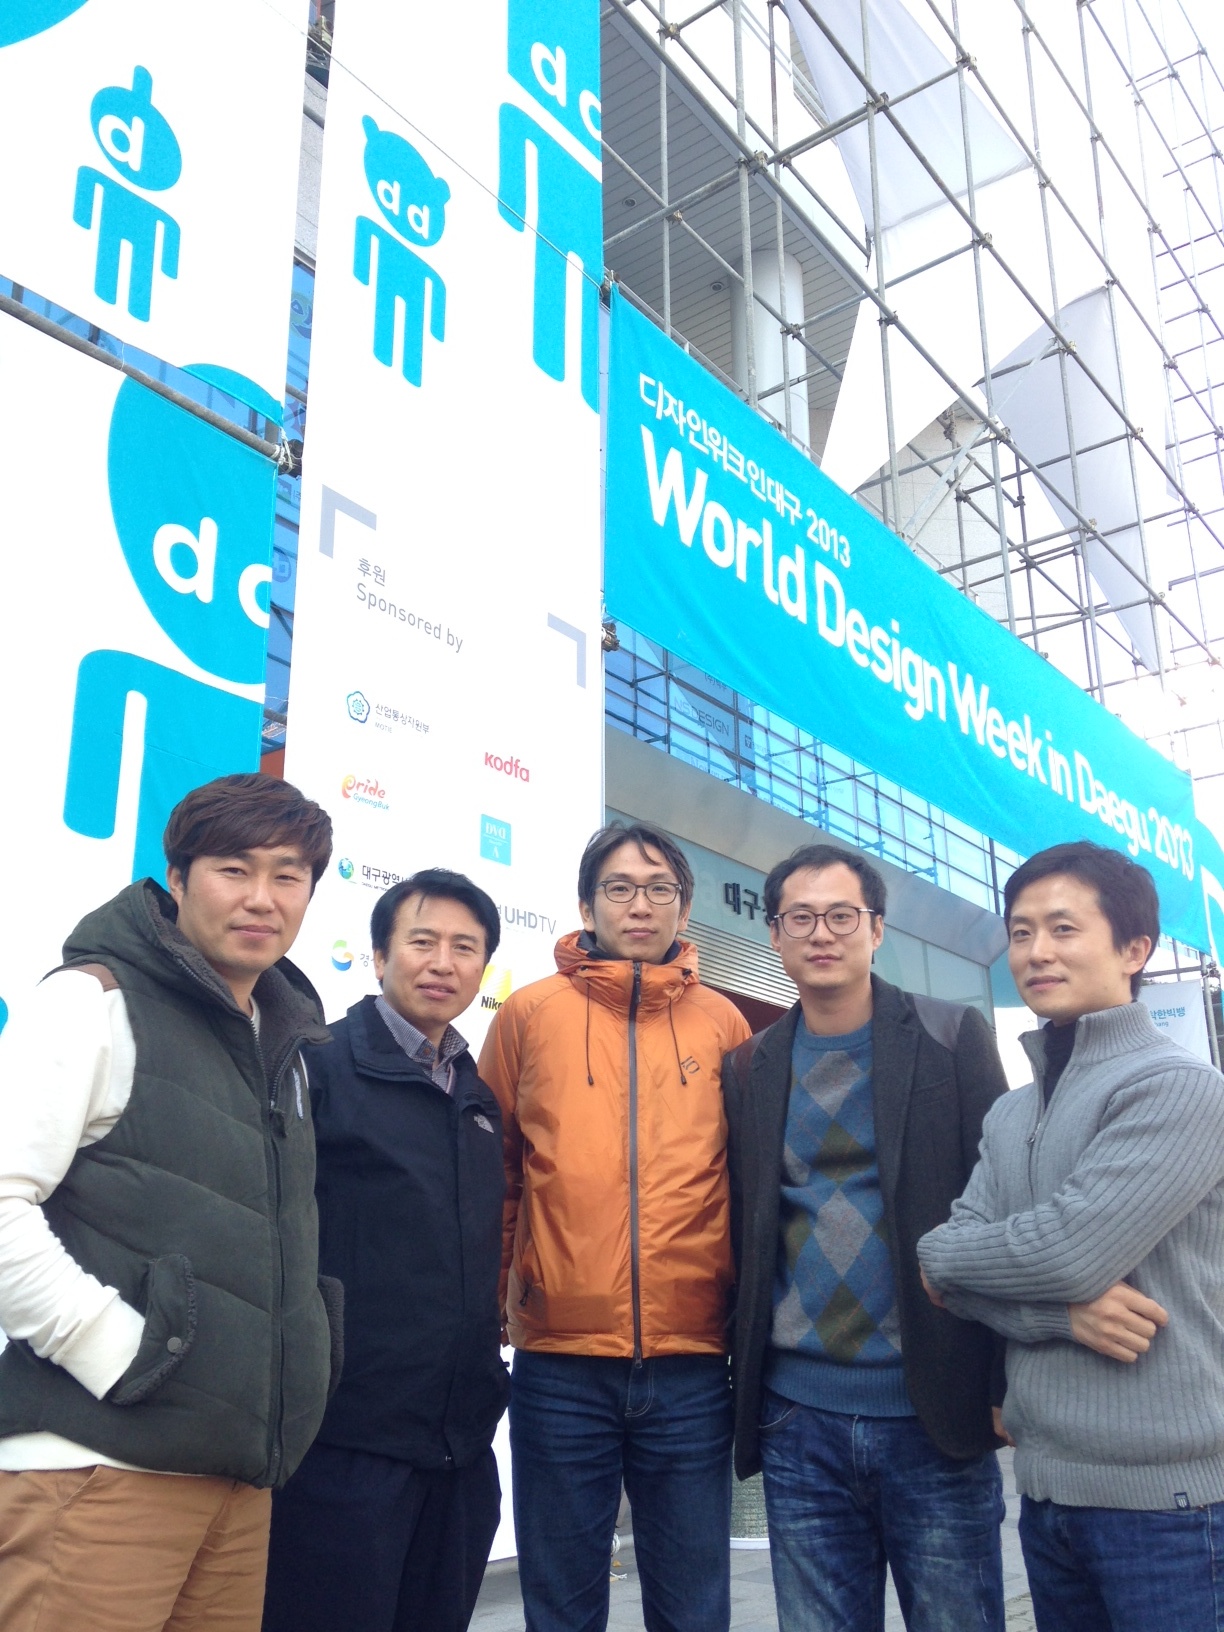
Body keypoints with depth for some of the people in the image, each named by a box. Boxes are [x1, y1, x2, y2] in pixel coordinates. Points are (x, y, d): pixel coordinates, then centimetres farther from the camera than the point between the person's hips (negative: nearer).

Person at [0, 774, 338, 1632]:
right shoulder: (97, 1002, -6)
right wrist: (123, 1355, -17)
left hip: (241, 1469, 7)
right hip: (103, 1461, -7)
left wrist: (281, 1384, 13)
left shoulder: (285, 1044, 16)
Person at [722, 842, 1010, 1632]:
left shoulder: (952, 1039, -1)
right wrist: (744, 1379, 7)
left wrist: (1010, 1379, -7)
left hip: (936, 1416, -2)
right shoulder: (751, 1067, 7)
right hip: (797, 1418, 3)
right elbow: (745, 1232, 11)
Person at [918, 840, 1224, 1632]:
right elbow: (951, 1267, 2)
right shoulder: (1009, 1117, 11)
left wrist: (939, 1251, -5)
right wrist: (1061, 1312, -17)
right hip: (1046, 1486, 7)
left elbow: (1069, 1249, -22)